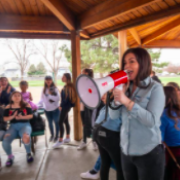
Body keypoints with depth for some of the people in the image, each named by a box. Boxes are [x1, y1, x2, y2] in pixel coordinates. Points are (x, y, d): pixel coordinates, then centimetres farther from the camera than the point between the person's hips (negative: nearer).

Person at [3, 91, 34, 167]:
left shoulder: (26, 105, 5)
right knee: (5, 142, -24)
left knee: (26, 137, -37)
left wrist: (22, 117, -17)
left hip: (25, 125, -2)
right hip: (13, 126, 2)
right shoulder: (8, 107, 9)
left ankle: (29, 153, -4)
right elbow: (5, 119, 5)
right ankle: (10, 156, 10)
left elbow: (31, 116, 0)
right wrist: (13, 116, -13)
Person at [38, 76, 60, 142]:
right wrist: (38, 105, -7)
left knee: (56, 122, 7)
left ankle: (56, 135, 23)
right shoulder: (44, 90, 5)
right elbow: (42, 99, 5)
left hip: (55, 109, -4)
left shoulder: (55, 89, -7)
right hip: (47, 109, 4)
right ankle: (52, 135, 33)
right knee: (50, 123, 16)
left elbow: (58, 98, -15)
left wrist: (50, 96, -17)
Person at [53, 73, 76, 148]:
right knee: (66, 122, 15)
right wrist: (61, 105, 8)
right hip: (65, 106, 10)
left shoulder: (68, 87, -16)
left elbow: (67, 98, -21)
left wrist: (61, 105, -13)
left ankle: (60, 140, -2)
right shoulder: (66, 86, 12)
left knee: (60, 123, -8)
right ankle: (68, 138, 25)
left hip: (66, 106, -10)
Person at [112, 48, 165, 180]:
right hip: (126, 152, 5)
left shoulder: (155, 88, -9)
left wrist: (127, 101, -26)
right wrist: (118, 93, -12)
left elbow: (152, 121, -21)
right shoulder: (126, 88, 4)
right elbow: (113, 116, -1)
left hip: (149, 154, -5)